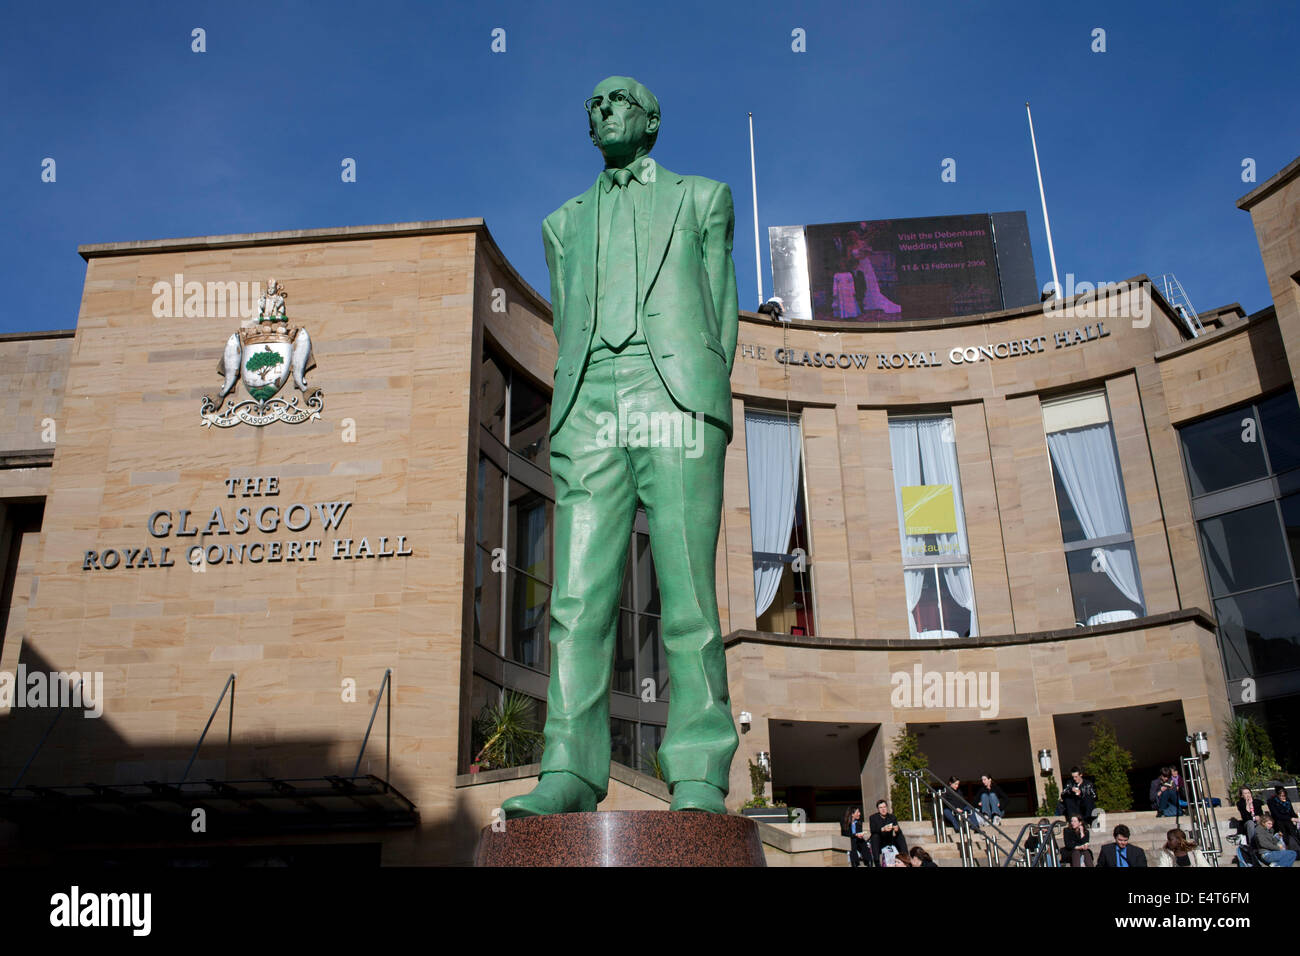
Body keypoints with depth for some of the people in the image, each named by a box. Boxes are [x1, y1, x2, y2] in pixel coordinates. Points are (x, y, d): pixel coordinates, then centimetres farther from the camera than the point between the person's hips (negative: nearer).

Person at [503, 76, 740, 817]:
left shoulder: (702, 198, 23)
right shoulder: (565, 224, 30)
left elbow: (721, 309, 13)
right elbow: (567, 334, 21)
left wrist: (700, 407, -2)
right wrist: (573, 428, 4)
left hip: (677, 395, -2)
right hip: (591, 406, 3)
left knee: (688, 597, -10)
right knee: (580, 597, -9)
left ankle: (699, 781, -9)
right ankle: (570, 774, -9)